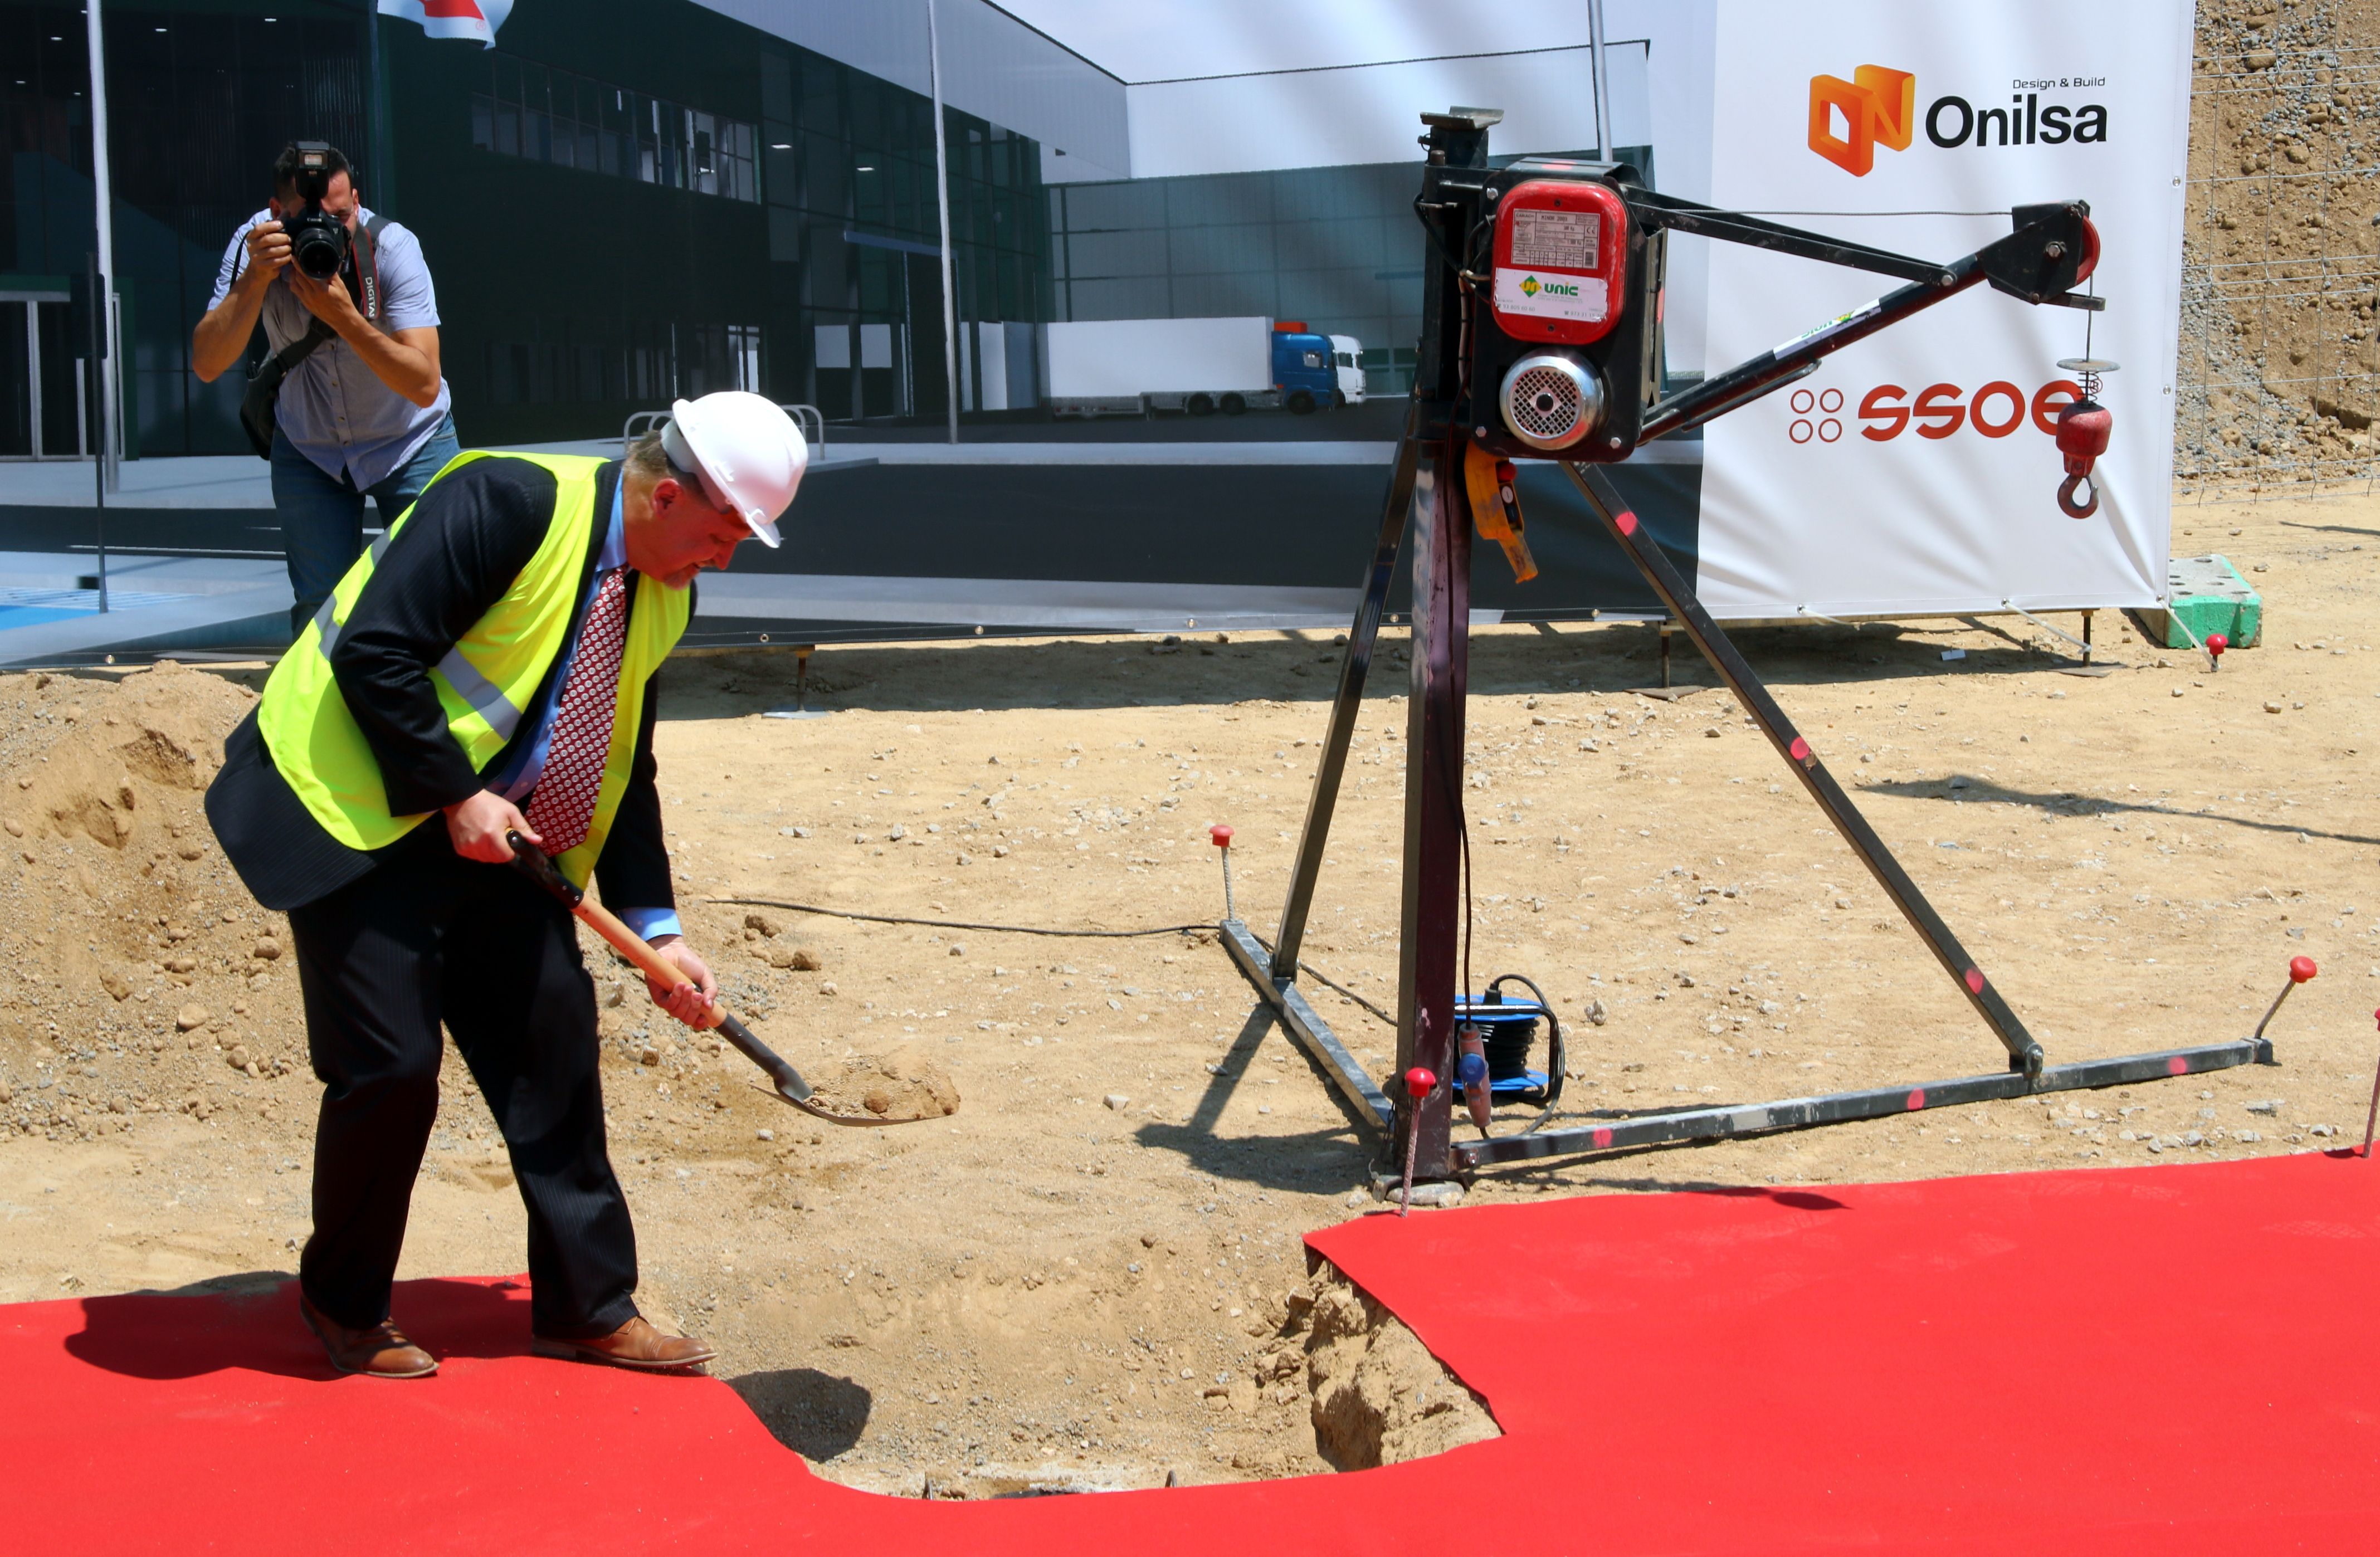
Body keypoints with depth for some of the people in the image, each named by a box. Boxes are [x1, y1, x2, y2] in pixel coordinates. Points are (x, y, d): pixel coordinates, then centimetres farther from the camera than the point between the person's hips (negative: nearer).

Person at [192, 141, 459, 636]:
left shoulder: (392, 246, -24)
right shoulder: (258, 244, -17)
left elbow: (425, 386, -32)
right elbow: (207, 366, -25)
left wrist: (343, 315, -42)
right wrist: (256, 280, -36)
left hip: (410, 445, -2)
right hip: (308, 448, 2)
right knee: (320, 606, -4)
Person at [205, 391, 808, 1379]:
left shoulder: (663, 593, 5)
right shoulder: (510, 502, -20)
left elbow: (623, 770, 12)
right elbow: (375, 651, -24)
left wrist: (655, 926, 6)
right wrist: (453, 795, -21)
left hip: (492, 837, 8)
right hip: (359, 816, -8)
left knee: (553, 1044, 4)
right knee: (390, 1066, -7)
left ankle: (587, 1309, 16)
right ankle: (345, 1308, 16)